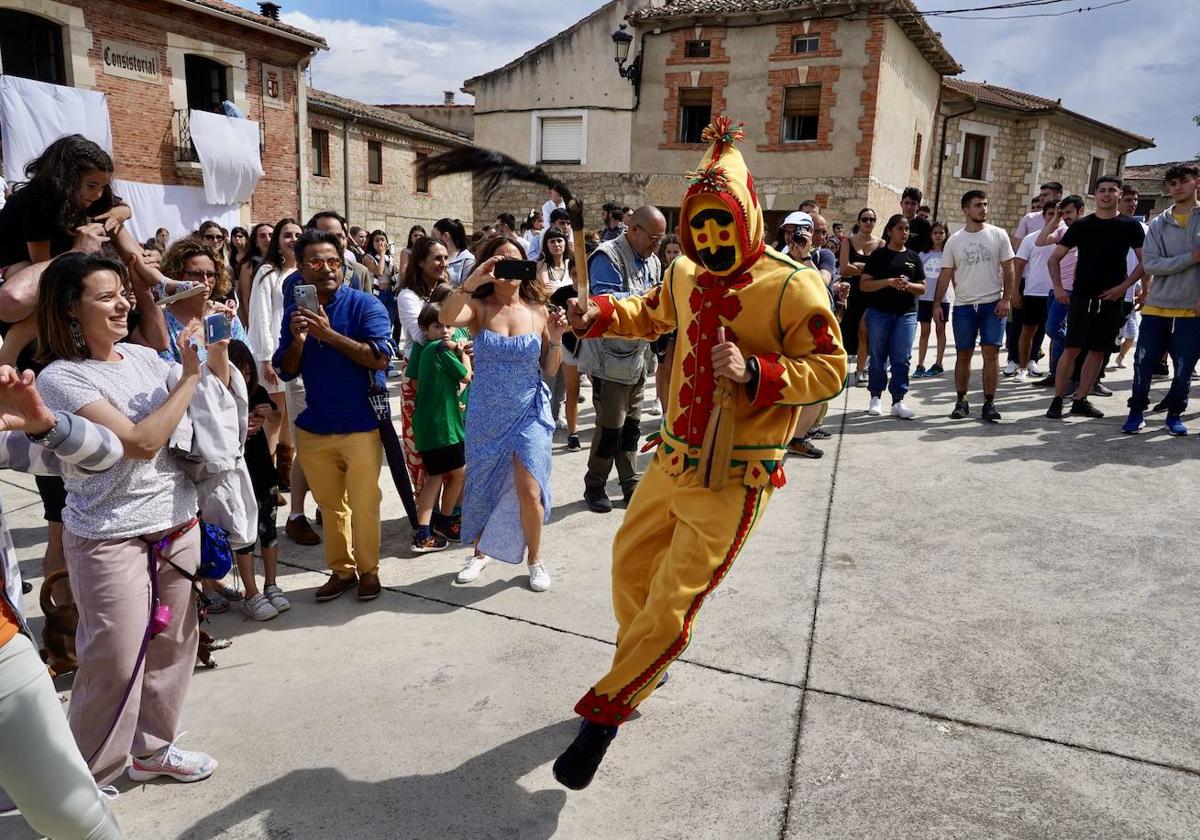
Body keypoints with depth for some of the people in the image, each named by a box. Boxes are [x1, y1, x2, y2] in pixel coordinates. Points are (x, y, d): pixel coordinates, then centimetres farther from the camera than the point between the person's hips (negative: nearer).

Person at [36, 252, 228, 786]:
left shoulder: (144, 357, 4)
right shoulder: (61, 378, -13)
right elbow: (141, 442, -22)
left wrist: (219, 349, -2)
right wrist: (190, 374, -17)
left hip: (178, 523, 6)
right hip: (110, 537, -6)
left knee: (174, 642, 13)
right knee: (117, 658, 1)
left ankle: (153, 748, 32)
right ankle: (88, 776, 22)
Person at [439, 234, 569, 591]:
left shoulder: (538, 311, -1)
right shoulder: (479, 308, -5)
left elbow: (549, 371, 4)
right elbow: (447, 318, -29)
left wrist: (556, 340, -13)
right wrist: (471, 281, -37)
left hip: (529, 413, 0)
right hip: (485, 415, 1)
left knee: (528, 490, -9)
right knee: (481, 488, 14)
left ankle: (535, 558, 17)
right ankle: (480, 552, 39)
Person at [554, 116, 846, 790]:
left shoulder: (790, 288, -14)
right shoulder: (686, 276, 6)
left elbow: (830, 371, -15)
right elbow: (652, 314, 26)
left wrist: (755, 372, -30)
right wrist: (601, 314, 7)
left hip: (732, 481, -7)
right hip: (673, 460, 7)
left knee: (673, 599, -3)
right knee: (630, 564, 20)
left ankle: (605, 714, 15)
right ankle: (644, 666, 47)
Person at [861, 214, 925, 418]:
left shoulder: (913, 258, 12)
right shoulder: (879, 255, 3)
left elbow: (922, 287, 13)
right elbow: (864, 285, -4)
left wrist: (908, 285, -8)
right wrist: (889, 282, -17)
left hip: (906, 314, 2)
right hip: (879, 312, -2)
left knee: (901, 359, -2)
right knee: (878, 357, 3)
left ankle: (898, 401, 2)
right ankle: (875, 397, 14)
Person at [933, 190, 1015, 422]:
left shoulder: (998, 235, 3)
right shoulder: (954, 241, 5)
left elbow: (1008, 270, 3)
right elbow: (945, 274, 5)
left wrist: (1006, 299, -6)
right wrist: (937, 303, -3)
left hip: (993, 305, -1)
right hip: (964, 306, 1)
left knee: (991, 353, -4)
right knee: (963, 355, 5)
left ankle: (989, 403, 2)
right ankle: (961, 401, 16)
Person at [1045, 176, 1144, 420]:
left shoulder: (1130, 226, 3)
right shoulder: (1082, 225, 3)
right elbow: (1054, 258, 5)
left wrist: (1124, 286, -8)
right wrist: (1058, 287, -6)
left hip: (1112, 300, 1)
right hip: (1082, 297, -1)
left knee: (1098, 351, 6)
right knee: (1072, 348, -7)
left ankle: (1080, 400, 14)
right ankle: (1057, 400, -2)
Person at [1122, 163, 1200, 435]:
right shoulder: (1158, 224, 5)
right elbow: (1151, 264, -7)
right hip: (1157, 306, 1)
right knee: (1143, 364, 1)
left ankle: (1175, 414, 21)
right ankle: (1137, 412, 16)